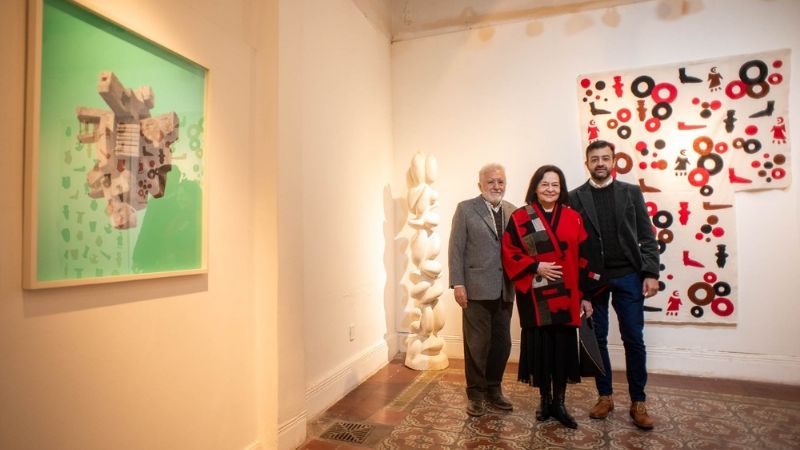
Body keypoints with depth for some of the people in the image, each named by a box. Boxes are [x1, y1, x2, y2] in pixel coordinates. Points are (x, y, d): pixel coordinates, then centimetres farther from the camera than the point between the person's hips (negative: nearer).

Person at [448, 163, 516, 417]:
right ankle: (476, 394, 21)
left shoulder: (512, 211, 11)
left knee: (502, 343, 12)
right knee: (477, 344, 4)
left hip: (505, 290, 4)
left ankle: (493, 390, 30)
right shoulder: (465, 209, -1)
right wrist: (457, 284, -11)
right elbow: (456, 249, -5)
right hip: (476, 289, -4)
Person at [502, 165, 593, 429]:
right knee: (540, 346, 6)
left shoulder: (573, 218, 6)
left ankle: (559, 403, 20)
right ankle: (544, 400, 23)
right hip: (535, 296, -2)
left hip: (566, 296, 2)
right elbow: (509, 253, -2)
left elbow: (583, 259, 6)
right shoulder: (520, 218, 0)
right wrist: (536, 266, -15)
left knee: (564, 346, 5)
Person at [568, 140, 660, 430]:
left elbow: (647, 237, 4)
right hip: (592, 279, 0)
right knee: (597, 339, 8)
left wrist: (651, 273, -4)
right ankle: (605, 396, 23)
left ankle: (638, 402, 17)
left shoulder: (631, 193, 7)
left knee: (634, 340, 3)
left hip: (628, 276, 0)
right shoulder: (575, 197, 3)